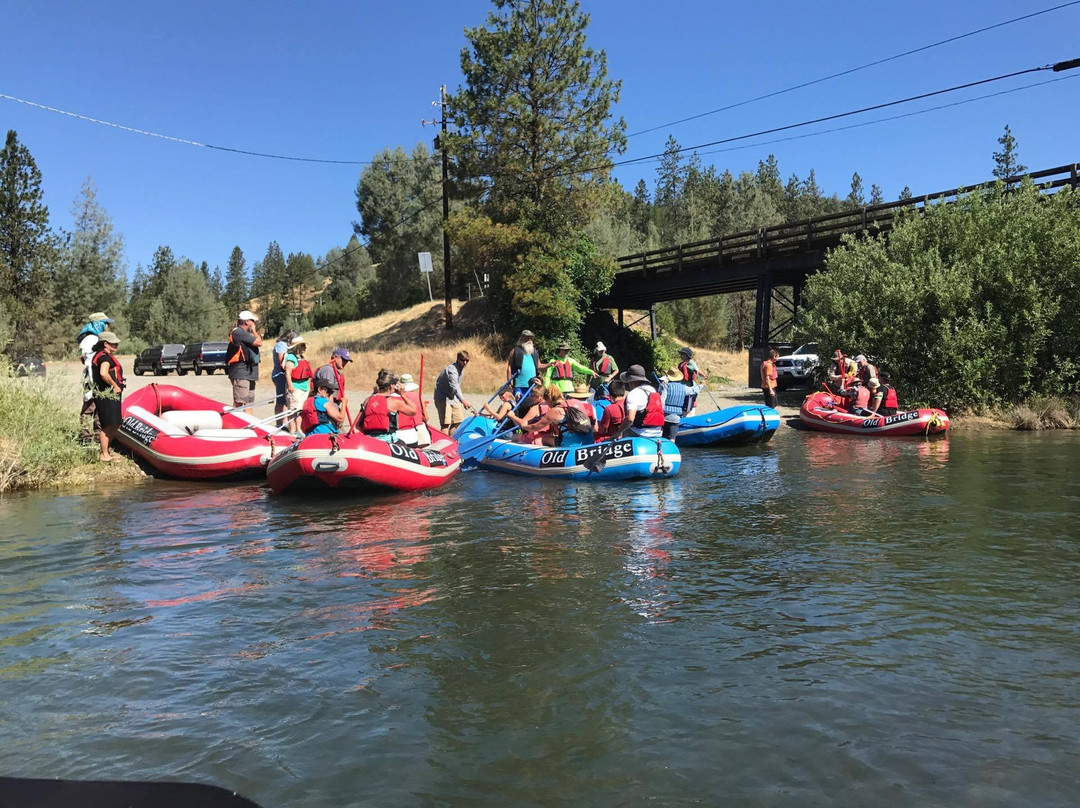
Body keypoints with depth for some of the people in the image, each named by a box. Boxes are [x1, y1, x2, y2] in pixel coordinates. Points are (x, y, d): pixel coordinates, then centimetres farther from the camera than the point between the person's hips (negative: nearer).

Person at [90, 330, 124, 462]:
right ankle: (104, 455, 0)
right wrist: (115, 386, -19)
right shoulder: (105, 356, -14)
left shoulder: (102, 355, 20)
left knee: (115, 425, 16)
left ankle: (106, 450, 25)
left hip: (112, 395, 11)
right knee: (108, 426, -6)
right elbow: (103, 373, -30)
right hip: (107, 395, -11)